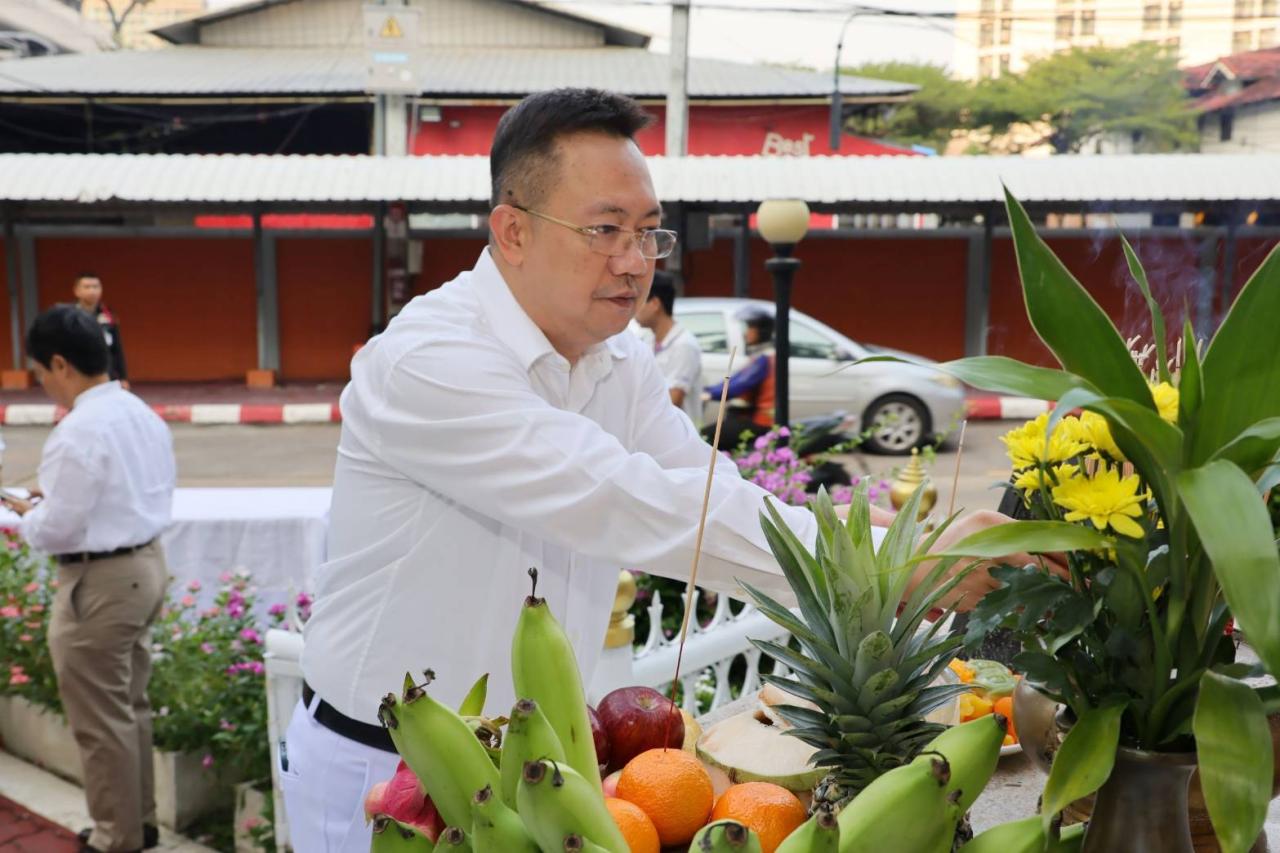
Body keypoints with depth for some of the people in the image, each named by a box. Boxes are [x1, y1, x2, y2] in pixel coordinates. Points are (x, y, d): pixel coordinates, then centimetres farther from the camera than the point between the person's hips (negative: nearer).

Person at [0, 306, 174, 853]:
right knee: (130, 707, 20)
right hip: (146, 564, 9)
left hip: (99, 583, -9)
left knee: (100, 721, 5)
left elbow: (54, 531, -20)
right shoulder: (142, 414, 6)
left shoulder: (78, 432, -22)